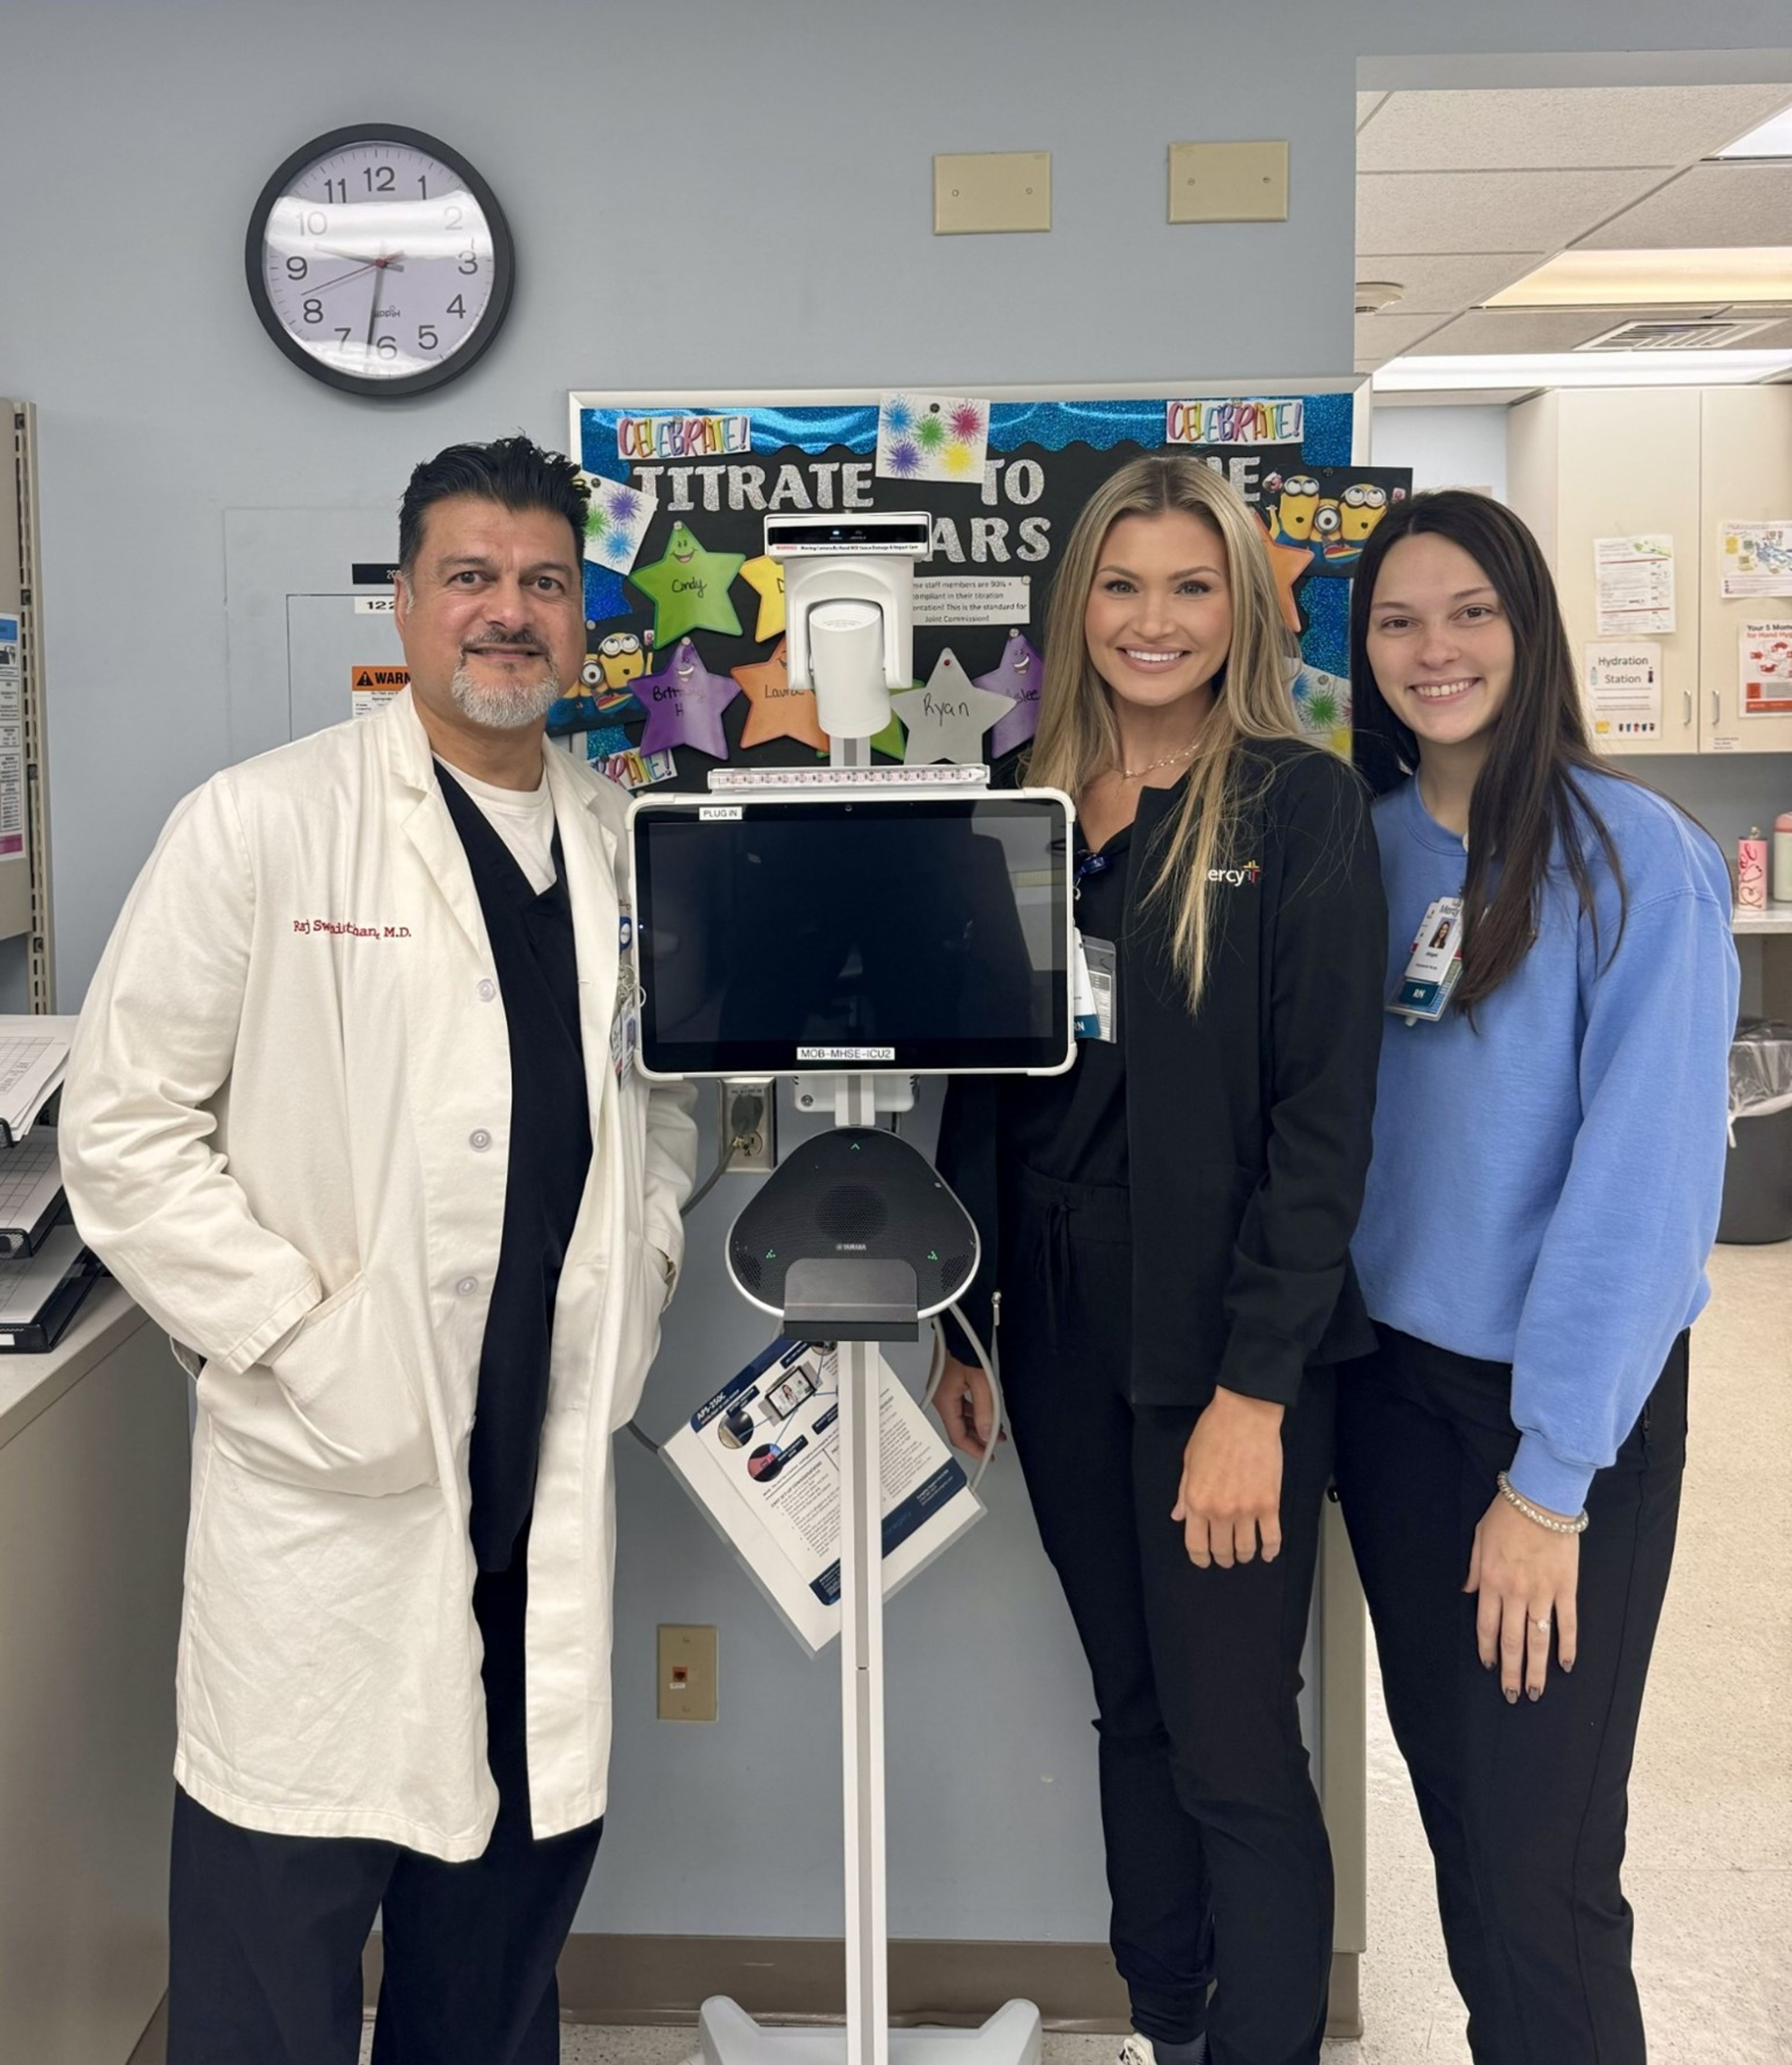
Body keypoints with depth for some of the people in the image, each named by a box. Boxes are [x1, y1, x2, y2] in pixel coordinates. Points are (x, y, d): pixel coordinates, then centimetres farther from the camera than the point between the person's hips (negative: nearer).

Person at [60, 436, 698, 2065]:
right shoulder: (262, 823, -7)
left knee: (519, 1871, 17)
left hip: (552, 1466, 5)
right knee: (290, 1890, 4)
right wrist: (292, 1334, -13)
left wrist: (638, 1262, 6)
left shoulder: (628, 846, 9)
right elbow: (125, 1123, -8)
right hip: (335, 1467, -5)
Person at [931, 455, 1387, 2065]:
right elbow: (980, 1089, 12)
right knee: (1135, 1714, 17)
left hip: (1225, 1341, -5)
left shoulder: (1301, 805, -7)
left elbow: (1325, 1113, -12)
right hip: (1058, 1329, 5)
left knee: (1234, 1751, 0)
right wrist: (962, 1327, 11)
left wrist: (1255, 1388, -16)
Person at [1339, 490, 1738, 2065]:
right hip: (1394, 1375, 5)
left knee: (1536, 1852, -1)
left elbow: (1644, 1173, -16)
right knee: (1446, 1784, 17)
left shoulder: (1634, 855, -13)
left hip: (1568, 1404, -5)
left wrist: (1549, 1476, -17)